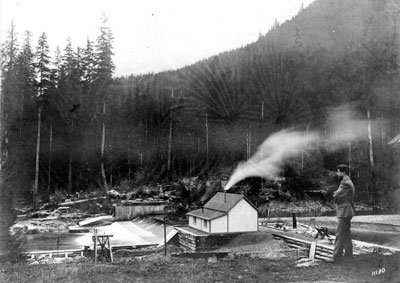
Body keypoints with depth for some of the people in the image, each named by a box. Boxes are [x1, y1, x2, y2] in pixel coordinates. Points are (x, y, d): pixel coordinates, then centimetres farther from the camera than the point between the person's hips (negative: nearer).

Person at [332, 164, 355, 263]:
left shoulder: (346, 183, -18)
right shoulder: (348, 182, 16)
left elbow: (335, 196, -18)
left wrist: (335, 194, 2)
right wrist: (336, 194, -3)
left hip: (344, 212, -10)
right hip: (346, 211, 10)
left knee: (340, 235, -8)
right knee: (346, 235, 14)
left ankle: (337, 257, -5)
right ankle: (348, 255, 21)